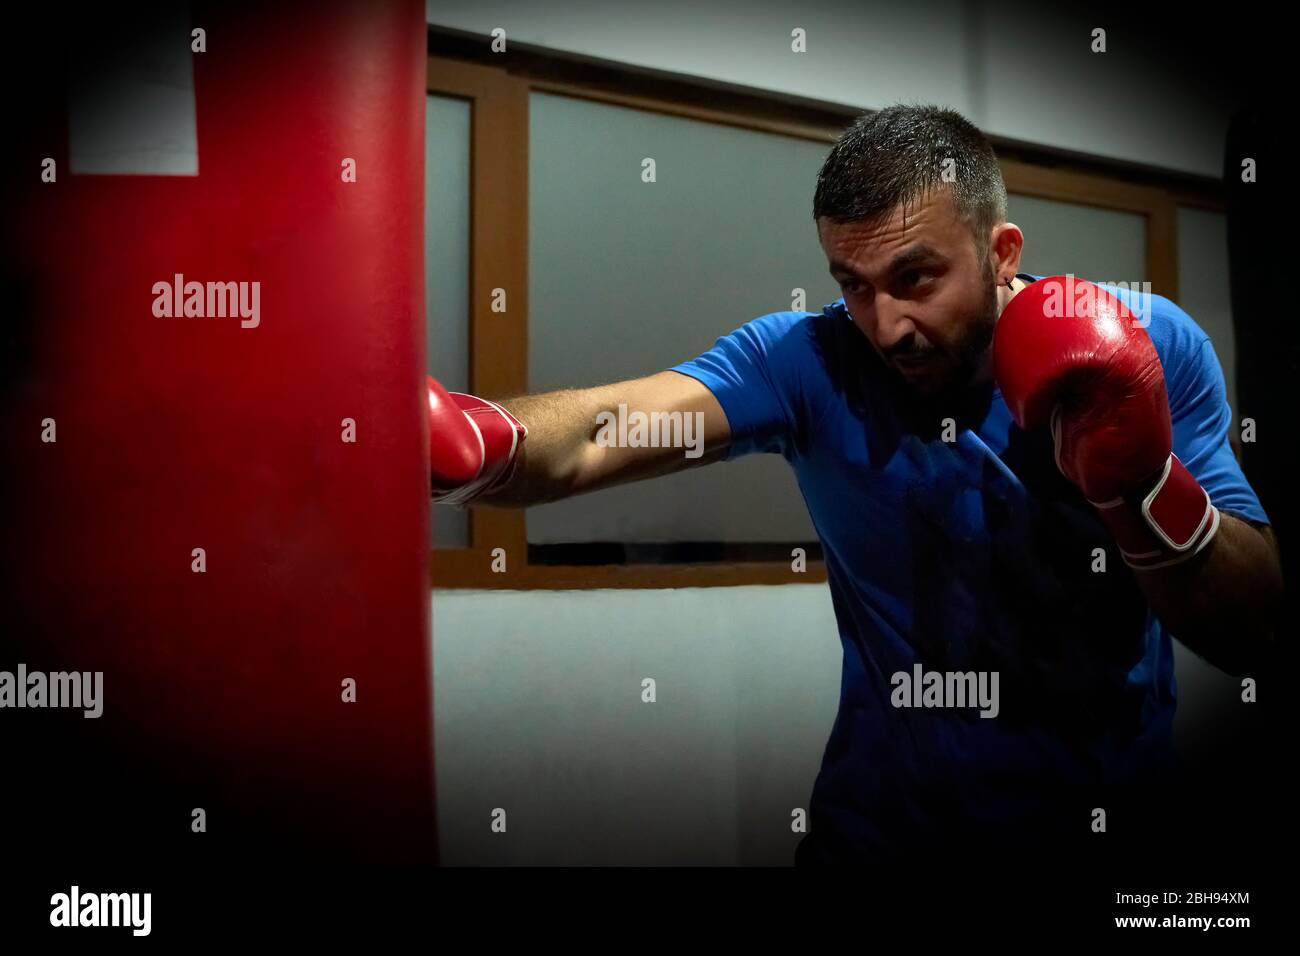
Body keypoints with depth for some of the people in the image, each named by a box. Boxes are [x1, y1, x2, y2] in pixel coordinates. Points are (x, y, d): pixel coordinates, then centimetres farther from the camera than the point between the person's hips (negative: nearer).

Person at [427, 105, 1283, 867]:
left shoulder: (1152, 348, -13)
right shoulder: (807, 361, -16)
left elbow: (1250, 637, -15)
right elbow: (596, 435, -32)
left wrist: (1143, 484, -33)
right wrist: (469, 438, -53)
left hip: (1124, 821, 1)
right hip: (886, 825, 0)